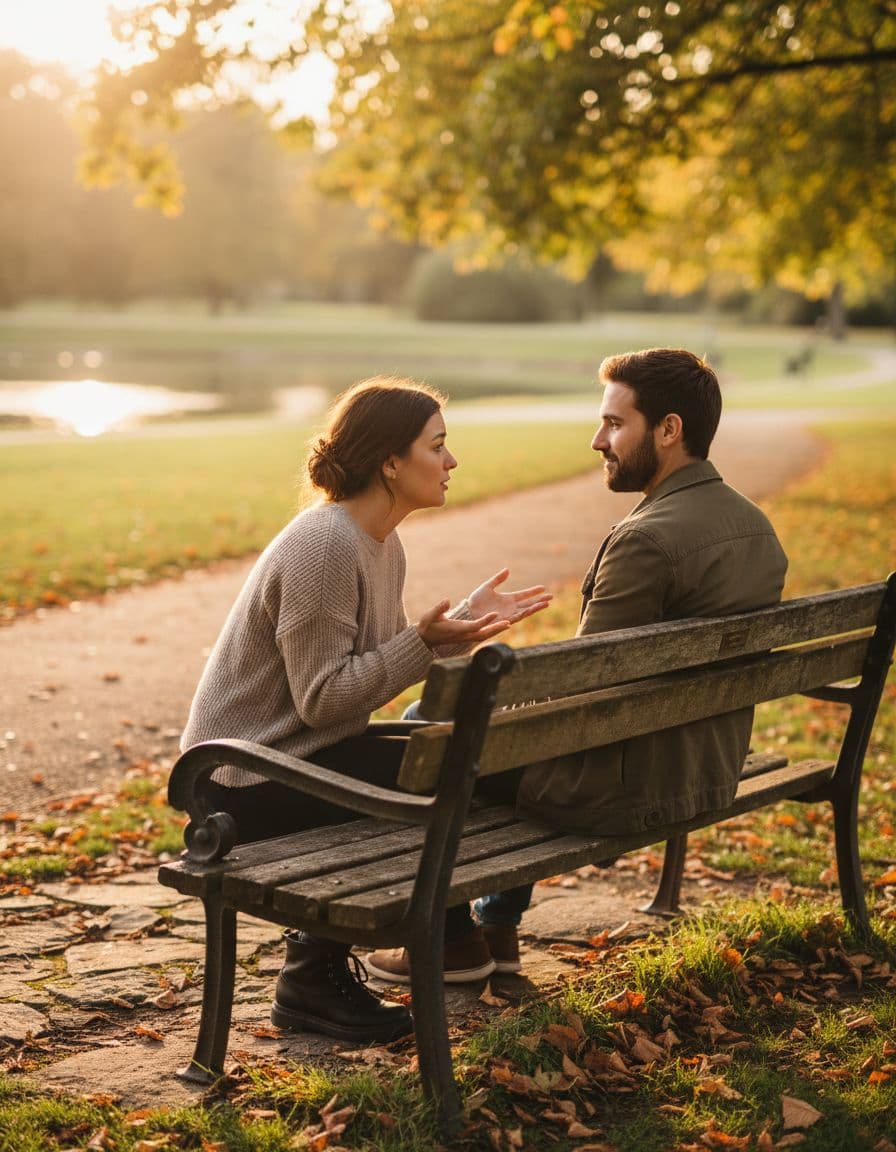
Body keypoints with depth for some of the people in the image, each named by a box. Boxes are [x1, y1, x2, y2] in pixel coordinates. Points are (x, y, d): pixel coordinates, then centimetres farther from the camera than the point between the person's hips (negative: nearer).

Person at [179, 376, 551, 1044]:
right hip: (248, 778, -10)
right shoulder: (324, 547, -23)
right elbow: (323, 697, -24)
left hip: (305, 749, 10)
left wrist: (462, 622, -2)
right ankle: (314, 981, -4)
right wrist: (425, 640, -27)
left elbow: (383, 664, 8)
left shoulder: (382, 543, 8)